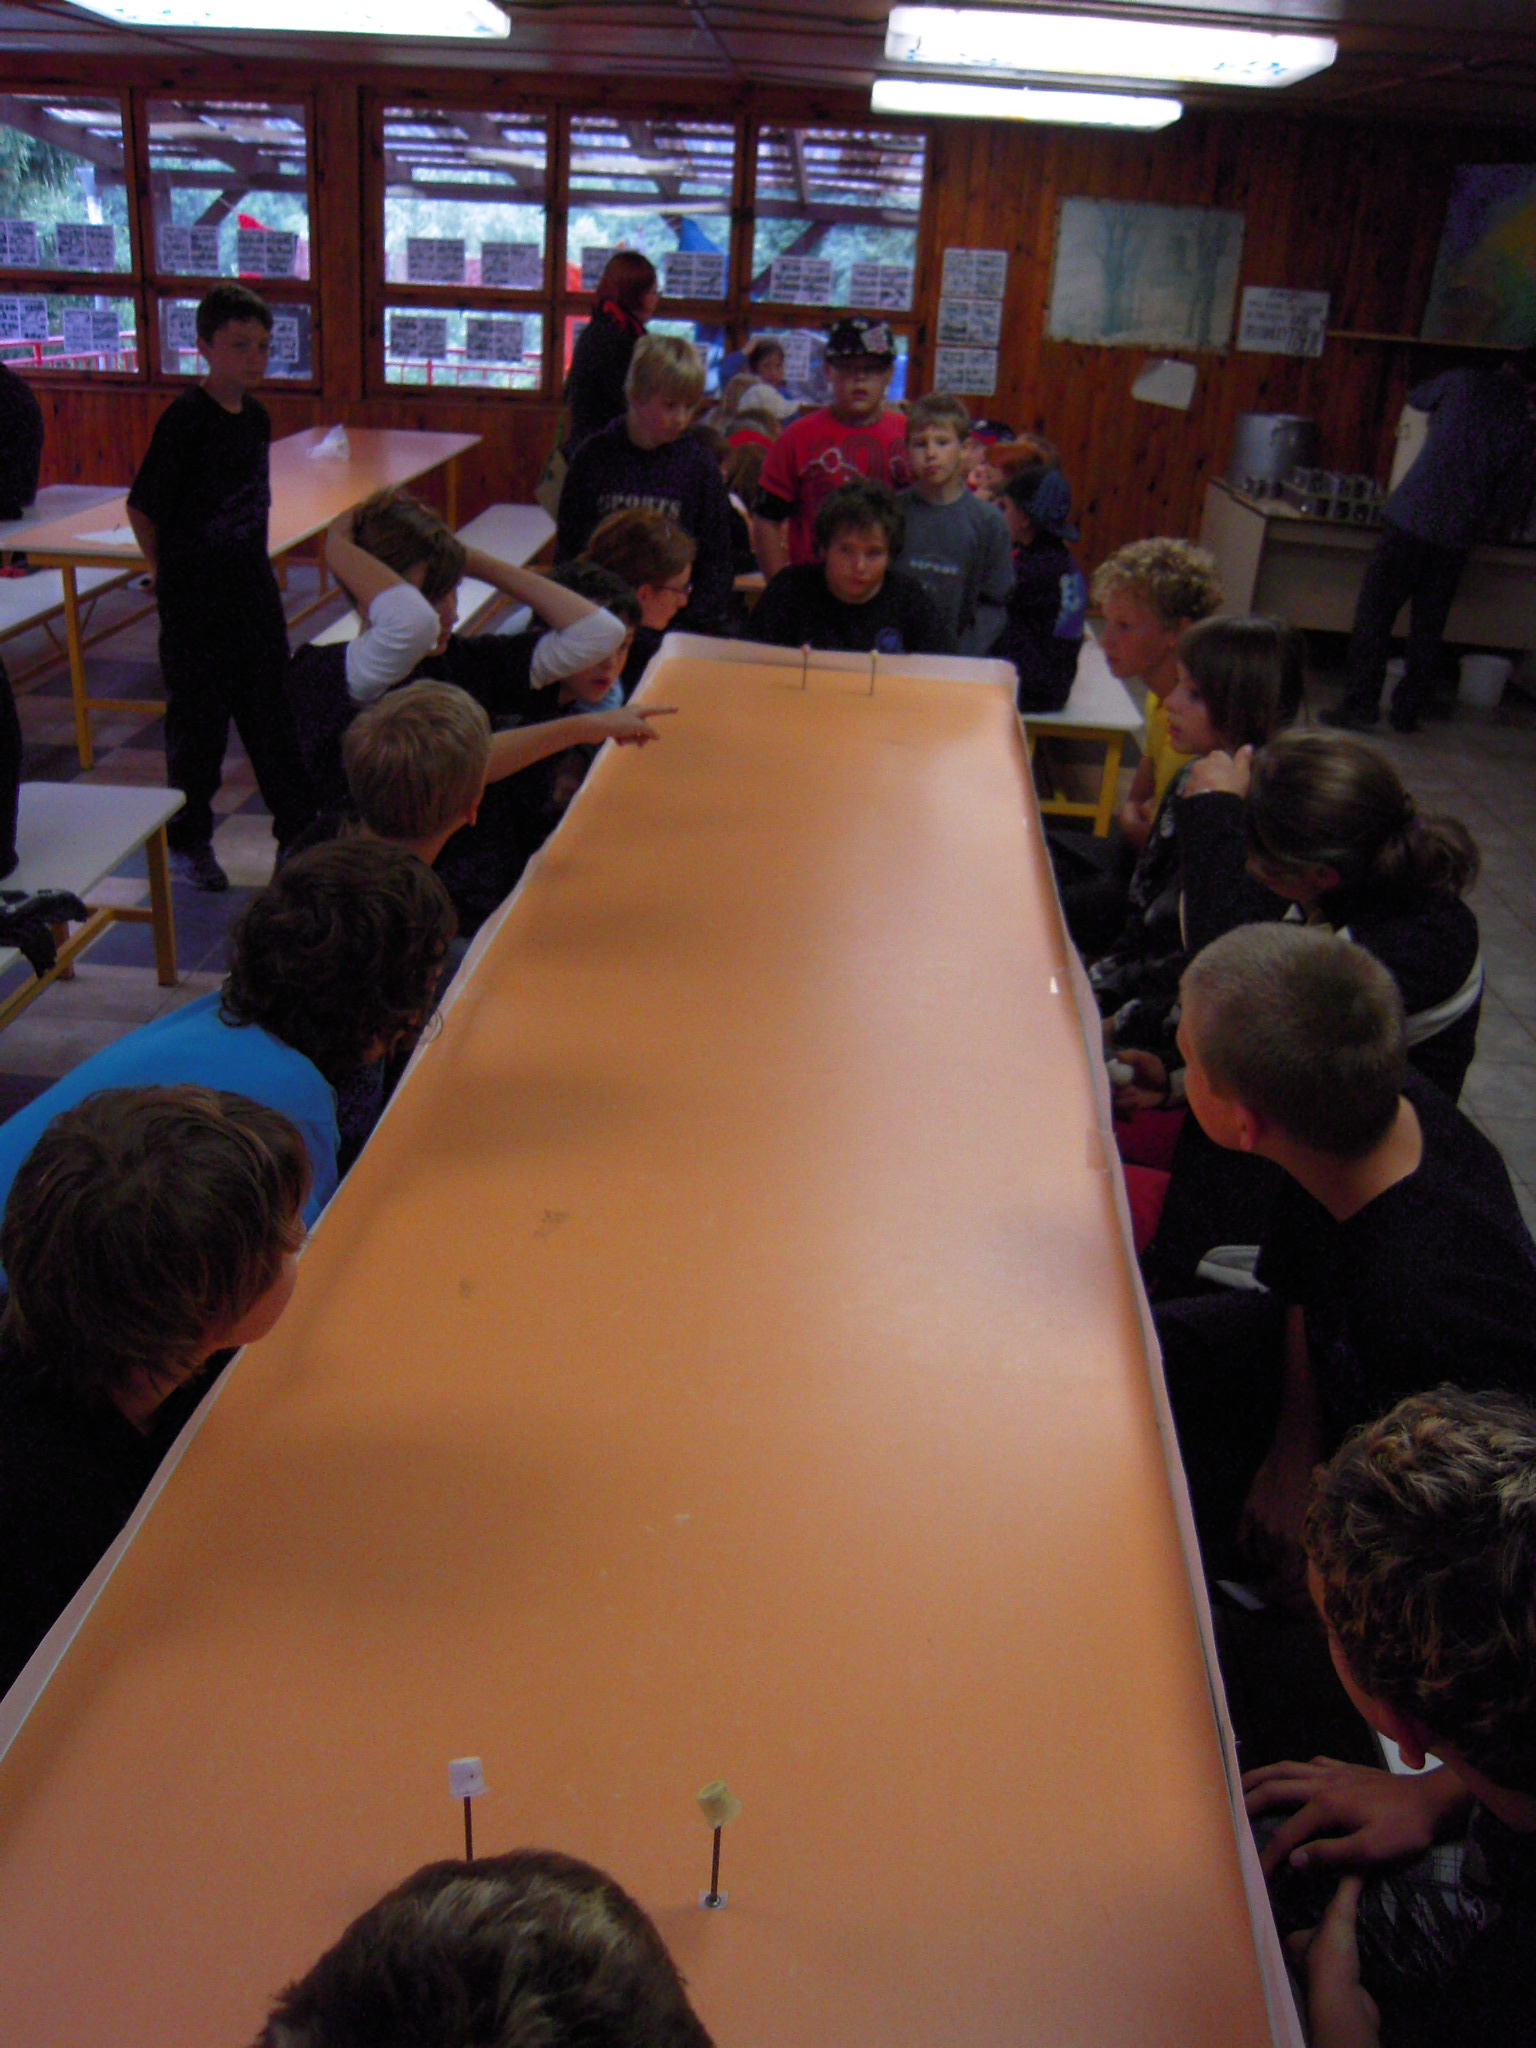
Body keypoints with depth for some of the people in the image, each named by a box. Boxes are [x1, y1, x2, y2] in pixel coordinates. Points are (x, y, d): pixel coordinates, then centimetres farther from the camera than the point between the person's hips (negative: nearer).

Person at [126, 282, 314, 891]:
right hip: (195, 600, -6)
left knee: (275, 714, 11)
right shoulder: (186, 419, -15)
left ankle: (299, 830, 22)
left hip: (252, 588, 6)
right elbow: (141, 506, -11)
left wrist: (258, 573, 15)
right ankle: (188, 841, 20)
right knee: (198, 721, 5)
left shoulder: (256, 417, 6)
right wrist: (170, 573, -2)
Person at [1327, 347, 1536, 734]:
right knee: (1427, 629, 12)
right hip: (1458, 537, 2)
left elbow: (1417, 397, 22)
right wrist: (1498, 523, 32)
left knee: (1374, 615, 2)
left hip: (1411, 519, -2)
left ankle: (1361, 705, -2)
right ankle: (1409, 712, 16)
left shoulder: (1463, 383, 2)